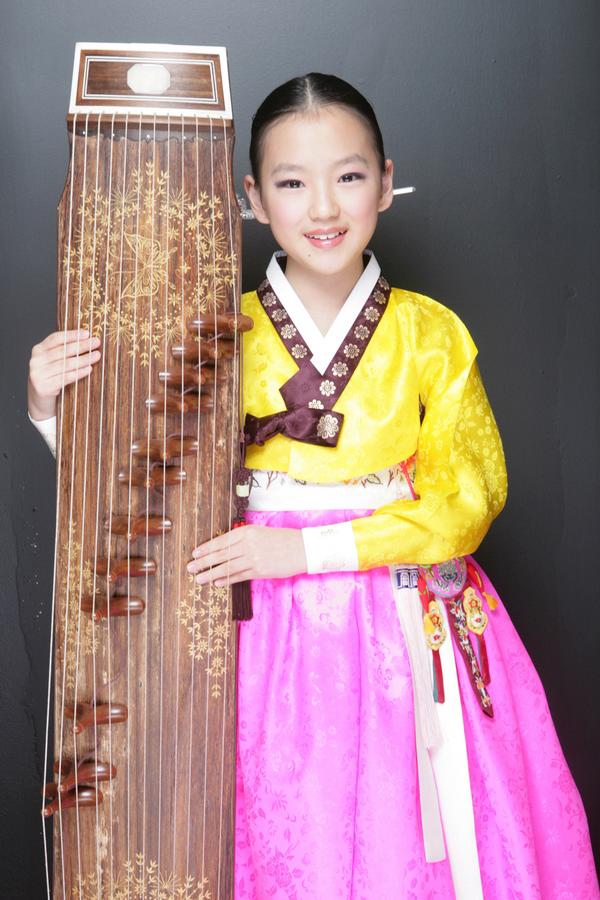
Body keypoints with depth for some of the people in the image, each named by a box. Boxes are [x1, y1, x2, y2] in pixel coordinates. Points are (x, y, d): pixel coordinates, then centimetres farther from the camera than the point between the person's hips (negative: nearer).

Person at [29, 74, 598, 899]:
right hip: (273, 623, 0)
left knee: (408, 833, 8)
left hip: (405, 622, 0)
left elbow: (466, 496, -7)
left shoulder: (431, 334, -2)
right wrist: (53, 407, -13)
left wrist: (310, 546, -16)